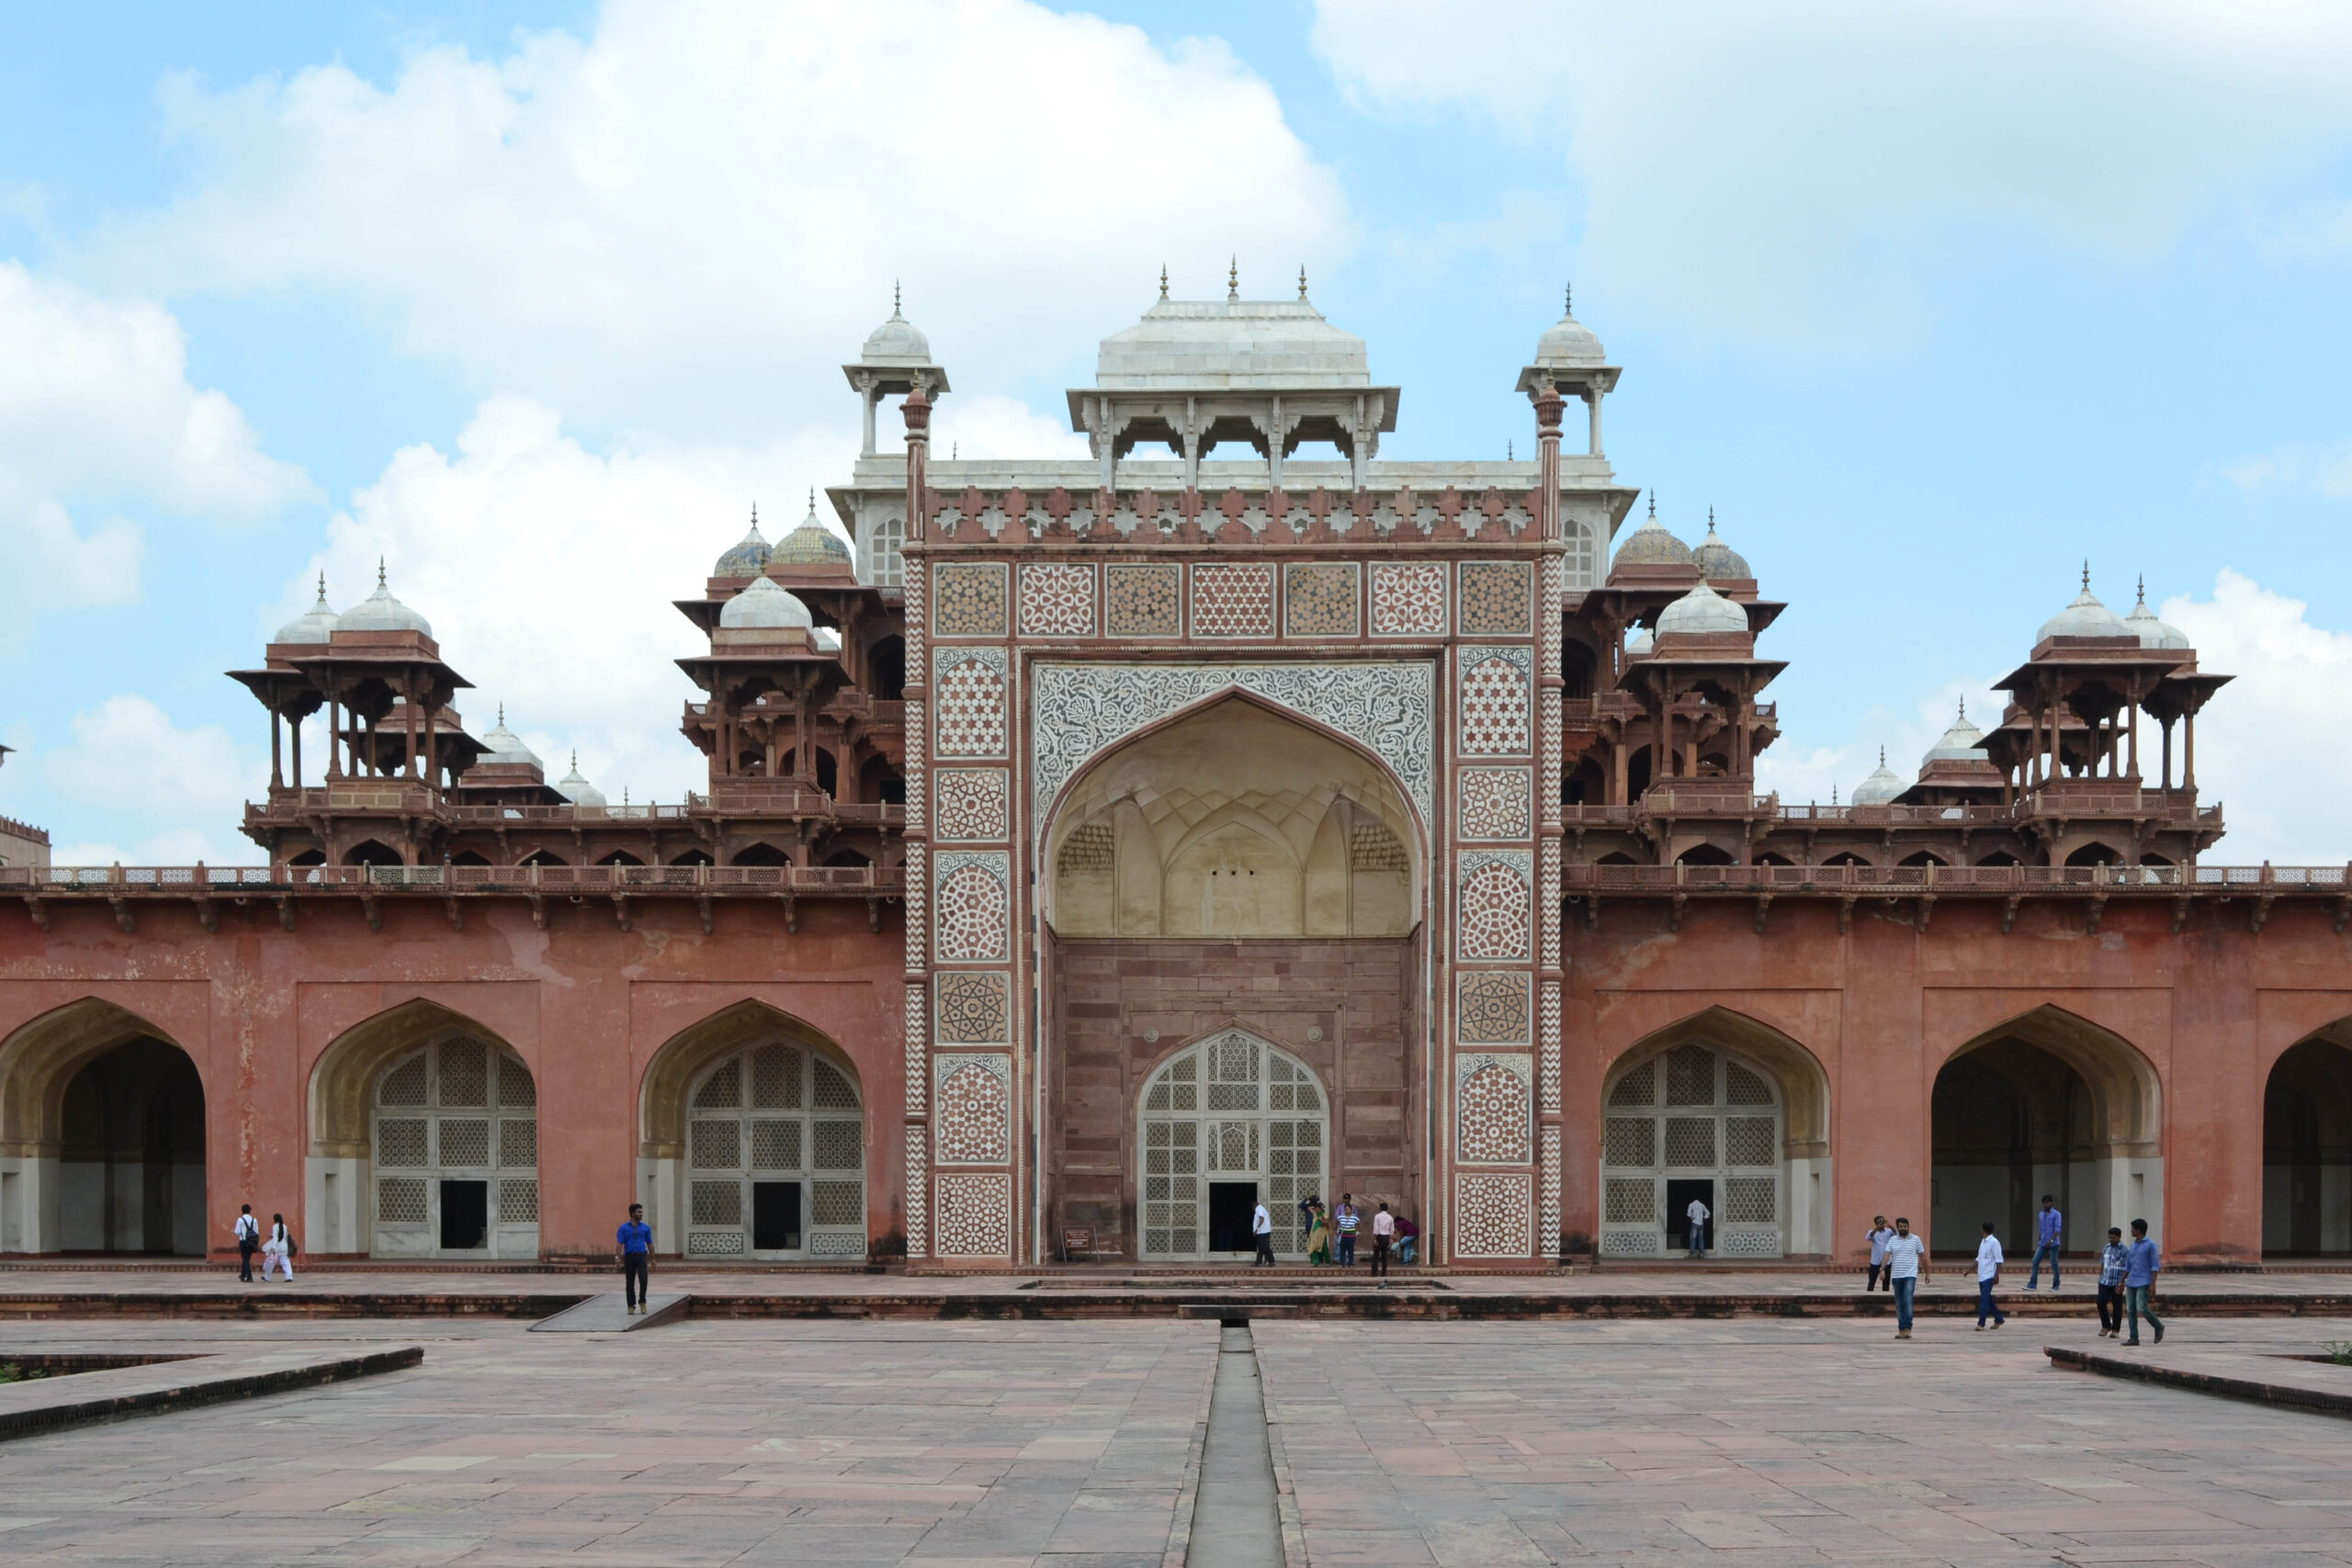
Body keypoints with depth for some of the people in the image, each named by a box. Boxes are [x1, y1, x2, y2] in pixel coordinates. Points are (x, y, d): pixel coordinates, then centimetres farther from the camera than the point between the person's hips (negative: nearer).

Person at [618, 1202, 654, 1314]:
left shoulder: (646, 1228, 8)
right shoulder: (624, 1228, 2)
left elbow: (650, 1244, 13)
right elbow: (620, 1244, -3)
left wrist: (652, 1260, 13)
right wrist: (620, 1258, -14)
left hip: (642, 1256, 0)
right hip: (629, 1256, 0)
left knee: (643, 1279, -16)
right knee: (630, 1282, 4)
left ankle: (642, 1301, 4)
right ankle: (631, 1306, 14)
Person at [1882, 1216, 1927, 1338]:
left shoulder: (1916, 1239, 5)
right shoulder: (1892, 1240, 8)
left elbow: (1923, 1257, 10)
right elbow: (1887, 1255, -2)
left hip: (1910, 1275, -3)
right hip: (1896, 1276, 3)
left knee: (1908, 1301, -16)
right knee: (1899, 1304, 7)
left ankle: (1907, 1328, -16)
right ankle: (1901, 1329, 13)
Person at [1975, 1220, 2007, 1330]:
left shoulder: (1994, 1242, -10)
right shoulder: (1983, 1242, 16)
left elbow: (1999, 1260, -13)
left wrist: (1997, 1275, -17)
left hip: (1989, 1276, -9)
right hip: (1981, 1275, 9)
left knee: (1984, 1300, -11)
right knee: (1987, 1299, 13)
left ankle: (1981, 1324, -12)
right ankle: (1999, 1319, 26)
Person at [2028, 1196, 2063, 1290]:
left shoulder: (2056, 1214, -5)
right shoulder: (2041, 1214, 16)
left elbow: (2058, 1229, -14)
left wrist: (2051, 1240, -24)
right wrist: (2038, 1242, 22)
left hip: (2053, 1244, -6)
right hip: (2042, 1244, 6)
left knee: (2054, 1264, 0)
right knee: (2035, 1261, -4)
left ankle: (2056, 1285, 10)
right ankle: (2032, 1284, -4)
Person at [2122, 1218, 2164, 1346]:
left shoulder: (2151, 1245, -7)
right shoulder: (2133, 1245, 15)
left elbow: (2155, 1265, -11)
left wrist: (2153, 1284, -18)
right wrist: (2122, 1282, 15)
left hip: (2144, 1283, -7)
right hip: (2131, 1283, 7)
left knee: (2142, 1308, -15)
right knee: (2130, 1310, -1)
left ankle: (2158, 1326, 9)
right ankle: (2134, 1338, 1)